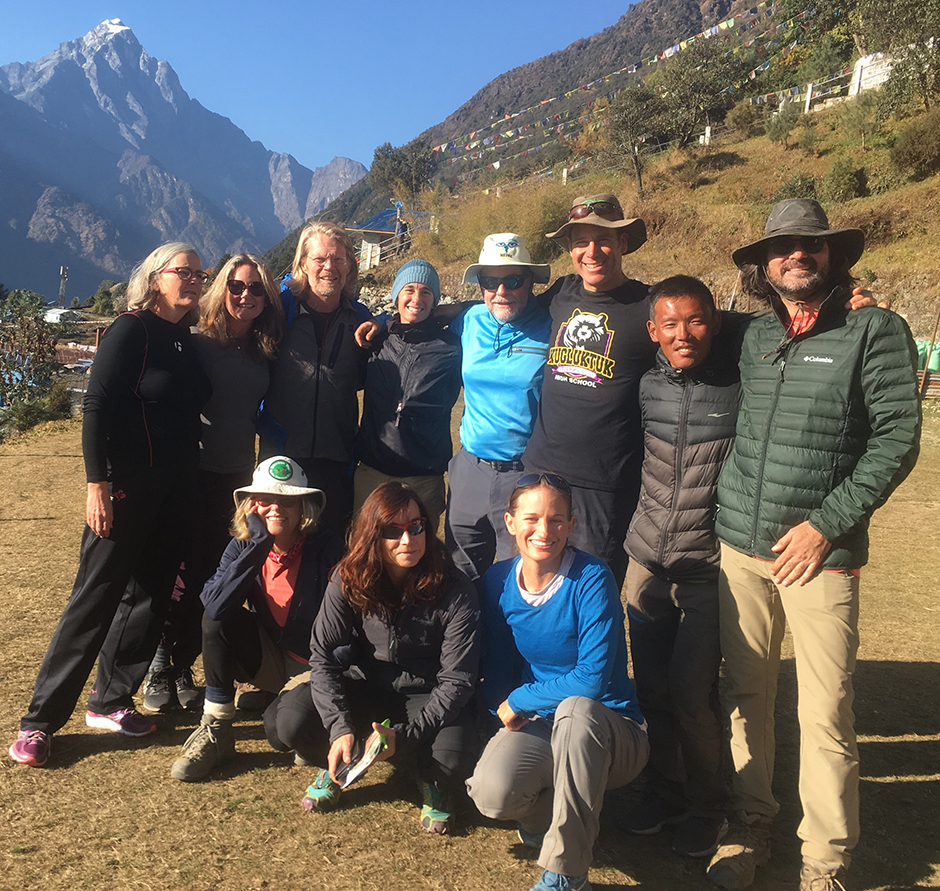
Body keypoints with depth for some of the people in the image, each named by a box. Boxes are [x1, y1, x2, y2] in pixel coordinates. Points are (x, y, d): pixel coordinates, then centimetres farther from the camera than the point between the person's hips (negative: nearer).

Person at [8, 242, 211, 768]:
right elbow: (97, 408, -14)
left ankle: (111, 702, 26)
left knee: (151, 597, 11)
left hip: (176, 492, 7)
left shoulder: (188, 341, 12)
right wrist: (97, 483, -19)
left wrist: (192, 482, 14)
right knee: (97, 597, -2)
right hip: (127, 488, -7)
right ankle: (41, 720, 12)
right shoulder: (130, 331, -9)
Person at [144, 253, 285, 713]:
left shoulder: (264, 352, 7)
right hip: (192, 471, -4)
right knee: (181, 575, 0)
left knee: (212, 576, 9)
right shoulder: (198, 343, -6)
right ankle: (159, 667, 17)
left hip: (237, 476, 4)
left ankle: (183, 666, 23)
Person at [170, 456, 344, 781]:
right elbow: (214, 606, -26)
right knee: (217, 619, -21)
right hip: (270, 660, 4)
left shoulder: (326, 547, -17)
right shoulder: (243, 546, -8)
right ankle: (216, 730, -11)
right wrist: (260, 544, -29)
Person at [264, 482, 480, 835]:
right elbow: (323, 657, -12)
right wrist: (340, 728, -26)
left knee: (452, 758, -33)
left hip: (428, 697, -2)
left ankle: (432, 784, 8)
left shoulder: (456, 591, -21)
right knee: (285, 721, -23)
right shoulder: (348, 580, -14)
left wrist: (405, 735, -28)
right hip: (366, 687, 2)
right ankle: (338, 765, 13)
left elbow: (456, 680, -19)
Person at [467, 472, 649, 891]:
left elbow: (593, 679, -23)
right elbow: (497, 668, 7)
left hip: (608, 730, -3)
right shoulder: (498, 582, -3)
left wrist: (518, 700, -16)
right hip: (538, 727, 3)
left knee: (576, 708, -38)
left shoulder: (592, 579, -19)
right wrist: (504, 711, -10)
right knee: (492, 793, -27)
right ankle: (550, 812, 11)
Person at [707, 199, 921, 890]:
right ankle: (752, 828, 30)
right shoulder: (754, 335, 10)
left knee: (826, 716, 1)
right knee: (747, 697, 12)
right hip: (741, 548, 4)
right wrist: (729, 515, 11)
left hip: (822, 552, -4)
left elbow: (898, 438, -7)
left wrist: (826, 523, -12)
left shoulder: (876, 330, -2)